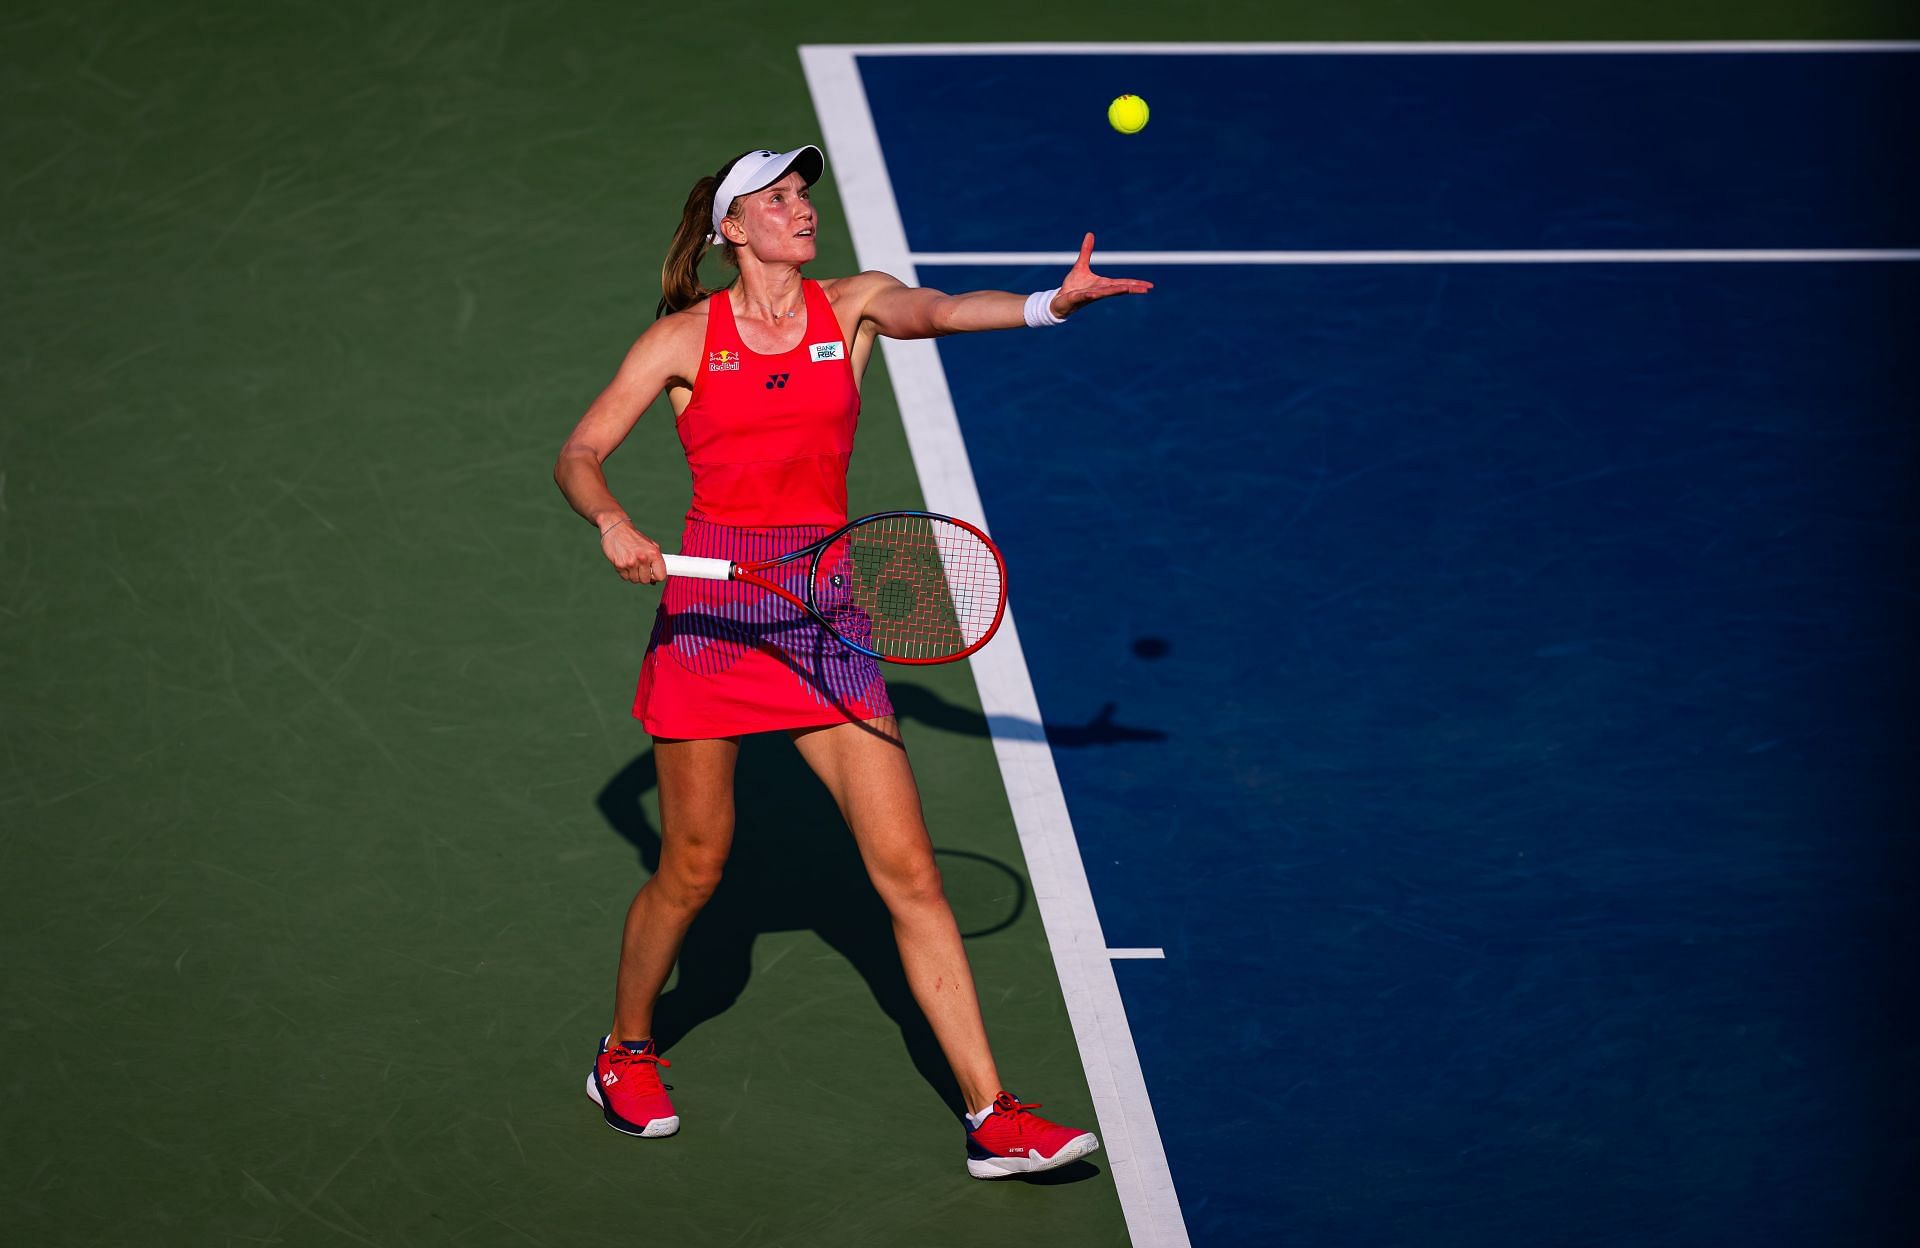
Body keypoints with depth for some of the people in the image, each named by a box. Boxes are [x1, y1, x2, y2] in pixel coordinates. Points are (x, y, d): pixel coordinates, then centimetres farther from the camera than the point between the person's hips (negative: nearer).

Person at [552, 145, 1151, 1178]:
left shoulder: (854, 307, 5)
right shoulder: (684, 338, 1)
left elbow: (940, 311, -15)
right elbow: (578, 455, 2)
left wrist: (1050, 304, -35)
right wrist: (613, 524, -19)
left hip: (824, 610, 2)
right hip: (710, 607, -2)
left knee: (907, 869, -4)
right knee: (692, 869, 9)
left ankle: (991, 1118, -3)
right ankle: (625, 1054, 35)